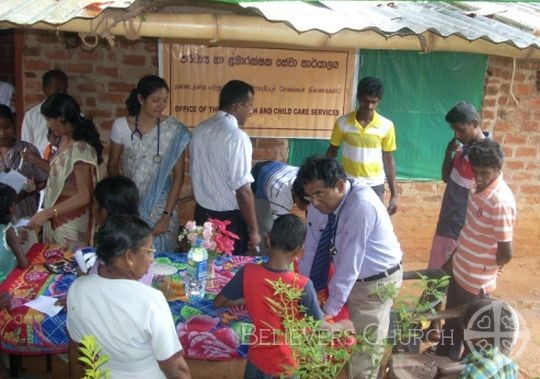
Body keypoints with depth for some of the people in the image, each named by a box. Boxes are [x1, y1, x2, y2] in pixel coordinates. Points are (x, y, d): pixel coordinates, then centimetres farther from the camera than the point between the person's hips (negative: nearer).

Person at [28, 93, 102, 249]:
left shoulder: (80, 149, -25)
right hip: (57, 217, 9)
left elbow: (84, 196, -26)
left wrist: (46, 213, -28)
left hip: (71, 219, -9)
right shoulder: (65, 140, 2)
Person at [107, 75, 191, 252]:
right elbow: (112, 165, 8)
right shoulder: (121, 126, -4)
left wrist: (167, 215, -10)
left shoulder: (174, 130, -9)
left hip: (160, 209, -1)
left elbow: (178, 176, -7)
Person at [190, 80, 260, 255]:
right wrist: (253, 231, -13)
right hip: (229, 219, -7)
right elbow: (243, 190, -22)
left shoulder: (200, 130, 2)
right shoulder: (237, 137, -21)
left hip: (202, 214, 7)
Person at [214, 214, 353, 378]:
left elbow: (218, 302, -4)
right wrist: (342, 326, 7)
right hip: (287, 365, -2)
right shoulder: (302, 285, -26)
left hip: (258, 359, 3)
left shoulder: (248, 273, -19)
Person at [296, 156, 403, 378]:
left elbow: (350, 262, -31)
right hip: (344, 276, 6)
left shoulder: (362, 205, -34)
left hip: (376, 282, -5)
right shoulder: (319, 204, -13)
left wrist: (330, 309, -26)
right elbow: (311, 251, -6)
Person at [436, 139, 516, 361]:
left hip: (476, 280, -8)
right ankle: (444, 358, 47)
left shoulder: (501, 202, -28)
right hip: (460, 270, 8)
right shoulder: (477, 187, -2)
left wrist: (486, 269, -5)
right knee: (452, 319, 26)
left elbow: (506, 253, -23)